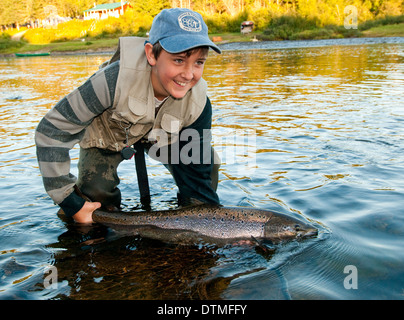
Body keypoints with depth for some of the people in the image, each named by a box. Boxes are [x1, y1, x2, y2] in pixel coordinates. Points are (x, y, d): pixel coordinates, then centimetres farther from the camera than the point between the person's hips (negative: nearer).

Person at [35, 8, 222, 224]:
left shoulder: (198, 103, -31)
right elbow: (51, 131, -34)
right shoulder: (116, 79, -42)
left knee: (207, 163, -17)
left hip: (161, 134, 2)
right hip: (105, 132, -2)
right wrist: (71, 203, -31)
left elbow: (197, 173, -21)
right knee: (96, 195, -20)